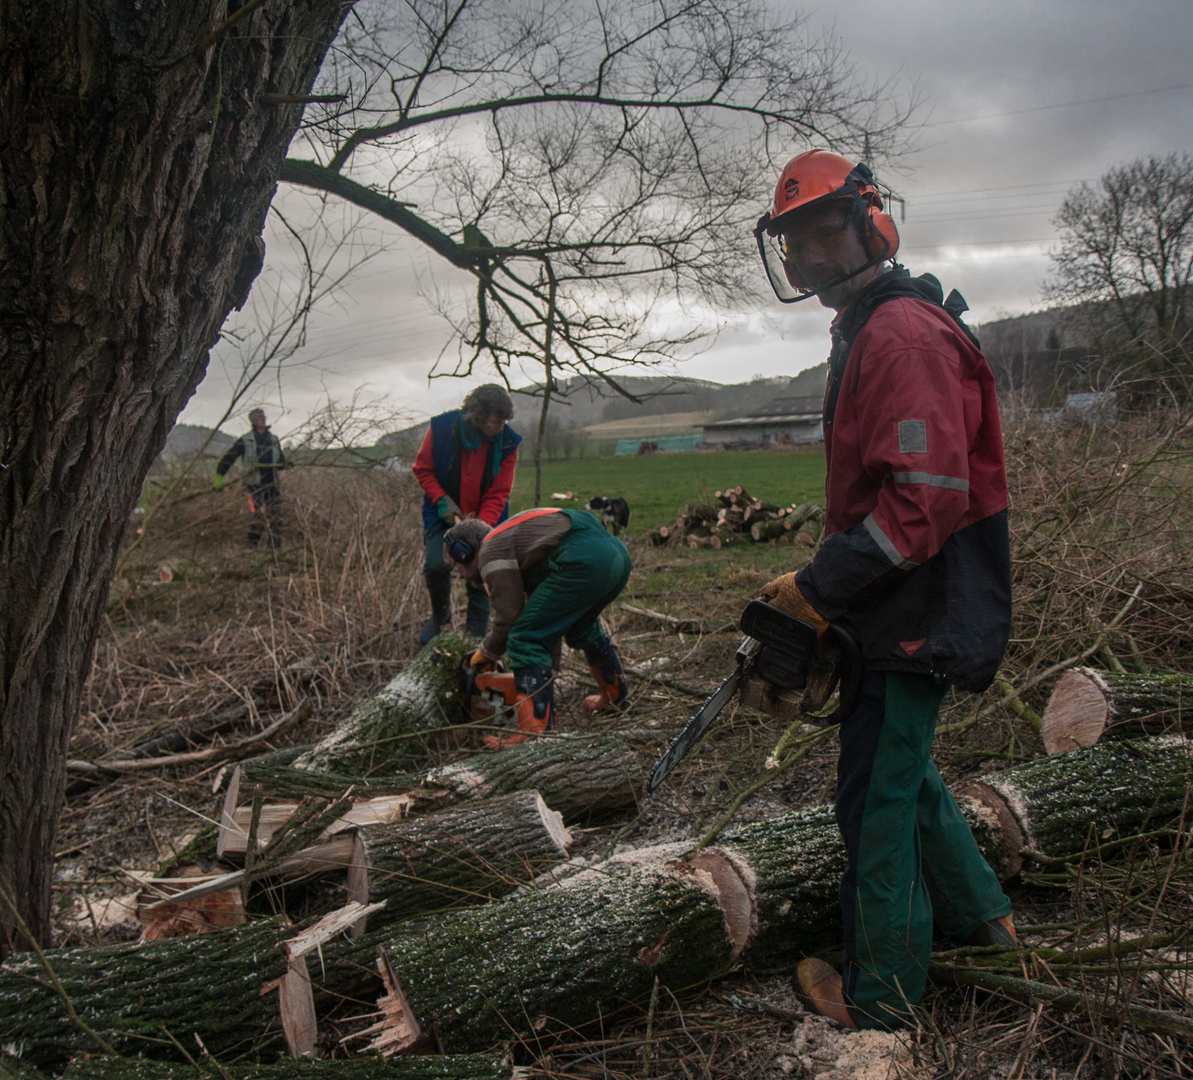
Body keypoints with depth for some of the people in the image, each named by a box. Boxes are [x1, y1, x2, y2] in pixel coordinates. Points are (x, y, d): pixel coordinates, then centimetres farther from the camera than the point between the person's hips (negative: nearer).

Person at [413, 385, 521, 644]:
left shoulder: (507, 442, -12)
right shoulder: (442, 428, -14)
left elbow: (498, 493, -8)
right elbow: (422, 469, -1)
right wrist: (442, 501, -16)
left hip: (485, 520, 1)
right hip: (445, 515, 0)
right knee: (436, 565, -18)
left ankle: (475, 639, 11)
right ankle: (441, 615, 11)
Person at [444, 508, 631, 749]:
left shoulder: (491, 553, 5)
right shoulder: (508, 540, 33)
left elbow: (510, 615, 2)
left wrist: (487, 654, 19)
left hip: (584, 562, -10)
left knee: (525, 641, -5)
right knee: (581, 626, 35)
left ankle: (535, 731, -12)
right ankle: (615, 696, 50)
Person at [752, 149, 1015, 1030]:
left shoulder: (903, 336, -20)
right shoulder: (870, 335, 15)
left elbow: (926, 498, -28)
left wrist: (818, 588, -21)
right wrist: (830, 587, 13)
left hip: (920, 619, -10)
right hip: (903, 606, 10)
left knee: (879, 801, 2)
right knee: (903, 771, 24)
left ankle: (881, 994, 20)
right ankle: (981, 914, 42)